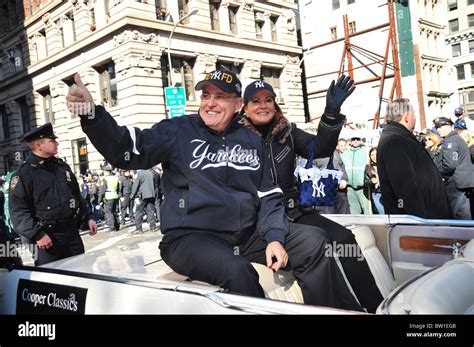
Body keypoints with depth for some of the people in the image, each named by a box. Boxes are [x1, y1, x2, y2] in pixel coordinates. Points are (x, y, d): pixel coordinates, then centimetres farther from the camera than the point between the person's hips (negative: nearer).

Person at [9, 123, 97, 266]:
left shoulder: (62, 166, 14)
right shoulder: (23, 173, -8)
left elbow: (77, 195, 21)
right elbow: (18, 210, -14)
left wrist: (88, 217, 14)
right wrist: (37, 235, -20)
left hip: (73, 233, 6)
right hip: (48, 238, -6)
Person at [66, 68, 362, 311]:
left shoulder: (252, 141, 10)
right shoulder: (178, 131, -1)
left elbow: (268, 195, 10)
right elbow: (126, 149, -11)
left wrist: (274, 237, -5)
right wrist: (92, 114, -27)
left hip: (247, 235, 5)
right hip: (190, 237, -5)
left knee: (314, 241, -2)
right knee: (237, 270, -35)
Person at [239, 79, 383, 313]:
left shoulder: (286, 131, 10)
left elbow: (320, 149, -3)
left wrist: (332, 112, -15)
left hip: (292, 212, 5)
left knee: (344, 238, -15)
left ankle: (376, 305, -9)